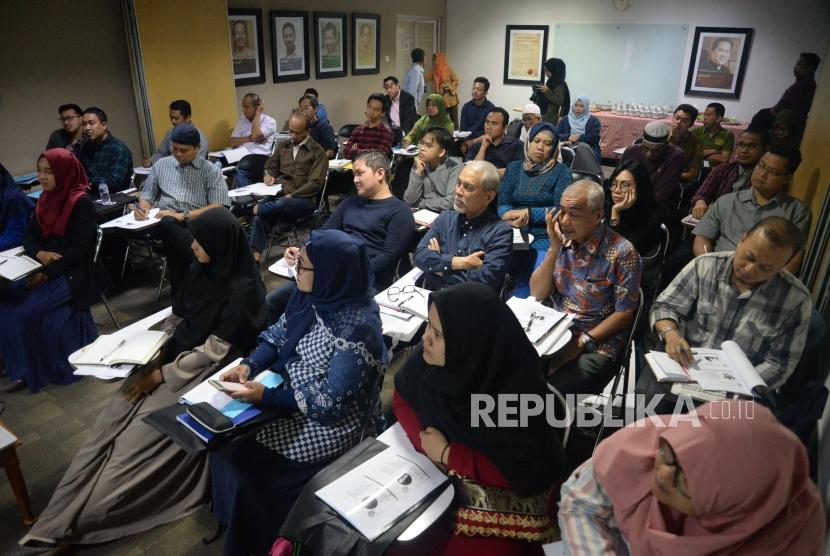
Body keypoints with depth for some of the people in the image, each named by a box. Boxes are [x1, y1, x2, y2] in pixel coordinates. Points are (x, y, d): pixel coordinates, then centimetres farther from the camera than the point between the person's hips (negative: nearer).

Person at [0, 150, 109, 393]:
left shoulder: (82, 203, -13)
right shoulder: (46, 198, 10)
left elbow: (81, 248, -18)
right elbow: (29, 236, 12)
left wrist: (48, 273, -21)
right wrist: (39, 253, -11)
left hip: (72, 273, -7)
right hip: (43, 268, 7)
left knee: (26, 313, -21)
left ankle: (35, 371, 0)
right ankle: (21, 368, -2)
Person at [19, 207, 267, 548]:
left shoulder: (242, 290, -23)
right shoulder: (201, 270, 0)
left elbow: (215, 351, -21)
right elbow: (177, 317, 10)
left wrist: (163, 374, -16)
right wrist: (155, 357, -3)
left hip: (210, 371, -8)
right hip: (179, 354, 8)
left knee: (143, 428, -14)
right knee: (116, 416, -3)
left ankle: (80, 519, -1)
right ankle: (65, 515, 1)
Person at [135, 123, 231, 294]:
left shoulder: (211, 171, 9)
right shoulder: (161, 165, 20)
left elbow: (218, 208, -3)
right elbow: (147, 197, 23)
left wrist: (182, 216, -14)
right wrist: (142, 208, -3)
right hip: (165, 223, 2)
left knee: (173, 242, -37)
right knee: (168, 225, -37)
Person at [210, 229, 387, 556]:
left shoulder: (356, 329, -32)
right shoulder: (313, 294, -8)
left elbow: (330, 404, -27)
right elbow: (279, 334, 5)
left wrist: (266, 397, -24)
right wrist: (249, 364, -12)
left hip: (330, 423, -8)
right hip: (292, 389, 8)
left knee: (246, 463, -6)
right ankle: (230, 512, 33)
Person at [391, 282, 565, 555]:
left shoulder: (518, 391, -28)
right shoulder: (430, 356, -15)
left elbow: (530, 474, -22)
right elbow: (402, 398, 2)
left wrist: (448, 454, -21)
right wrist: (423, 440, -17)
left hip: (502, 498, -3)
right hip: (435, 475, 4)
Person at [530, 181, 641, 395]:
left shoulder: (622, 252, -13)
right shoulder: (563, 239, 3)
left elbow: (624, 314, -9)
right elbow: (537, 294, 1)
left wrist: (579, 344, -15)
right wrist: (554, 248, -11)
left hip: (596, 345, -4)